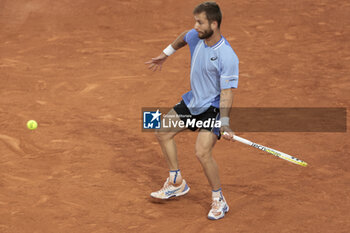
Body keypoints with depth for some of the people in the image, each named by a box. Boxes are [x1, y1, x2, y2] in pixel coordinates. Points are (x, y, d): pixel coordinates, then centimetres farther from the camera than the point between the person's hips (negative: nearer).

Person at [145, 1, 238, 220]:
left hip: (213, 106, -9)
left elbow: (227, 92, -28)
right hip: (192, 101, 9)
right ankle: (177, 183, 30)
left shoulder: (227, 57, -29)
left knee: (202, 151, -24)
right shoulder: (196, 36, -9)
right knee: (163, 132, 16)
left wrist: (224, 124, -36)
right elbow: (184, 37, 18)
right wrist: (166, 54, 30)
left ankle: (219, 200, -4)